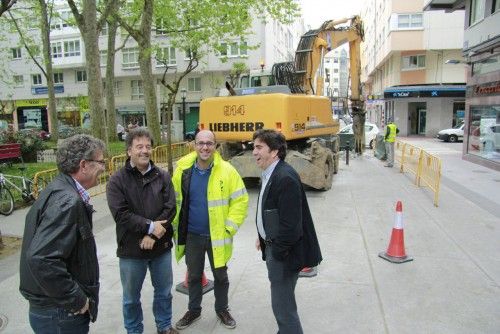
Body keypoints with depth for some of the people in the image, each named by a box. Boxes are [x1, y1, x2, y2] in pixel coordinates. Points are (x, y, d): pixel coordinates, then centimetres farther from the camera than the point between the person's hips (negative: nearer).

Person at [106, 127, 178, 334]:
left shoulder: (162, 176, -1)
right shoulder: (117, 180, -8)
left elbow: (170, 209, -9)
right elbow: (121, 214, -17)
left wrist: (153, 235, -18)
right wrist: (150, 226, -21)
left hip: (161, 246, 2)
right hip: (131, 249, -2)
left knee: (164, 292, 20)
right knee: (131, 297, 16)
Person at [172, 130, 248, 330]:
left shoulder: (227, 171, -13)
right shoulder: (183, 170, -6)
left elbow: (240, 200, -8)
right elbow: (174, 201, 6)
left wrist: (229, 228, -11)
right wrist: (177, 227, 4)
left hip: (217, 236, -2)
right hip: (192, 235, 2)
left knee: (220, 276, 16)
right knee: (194, 276, 19)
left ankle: (222, 309, 39)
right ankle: (193, 310, 41)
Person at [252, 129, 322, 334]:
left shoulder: (286, 178, -24)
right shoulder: (270, 174, 8)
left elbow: (291, 223, -26)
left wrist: (277, 252, -16)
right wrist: (263, 237, 11)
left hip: (284, 252, -10)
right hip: (273, 246, 10)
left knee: (282, 305, 2)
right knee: (281, 301, 24)